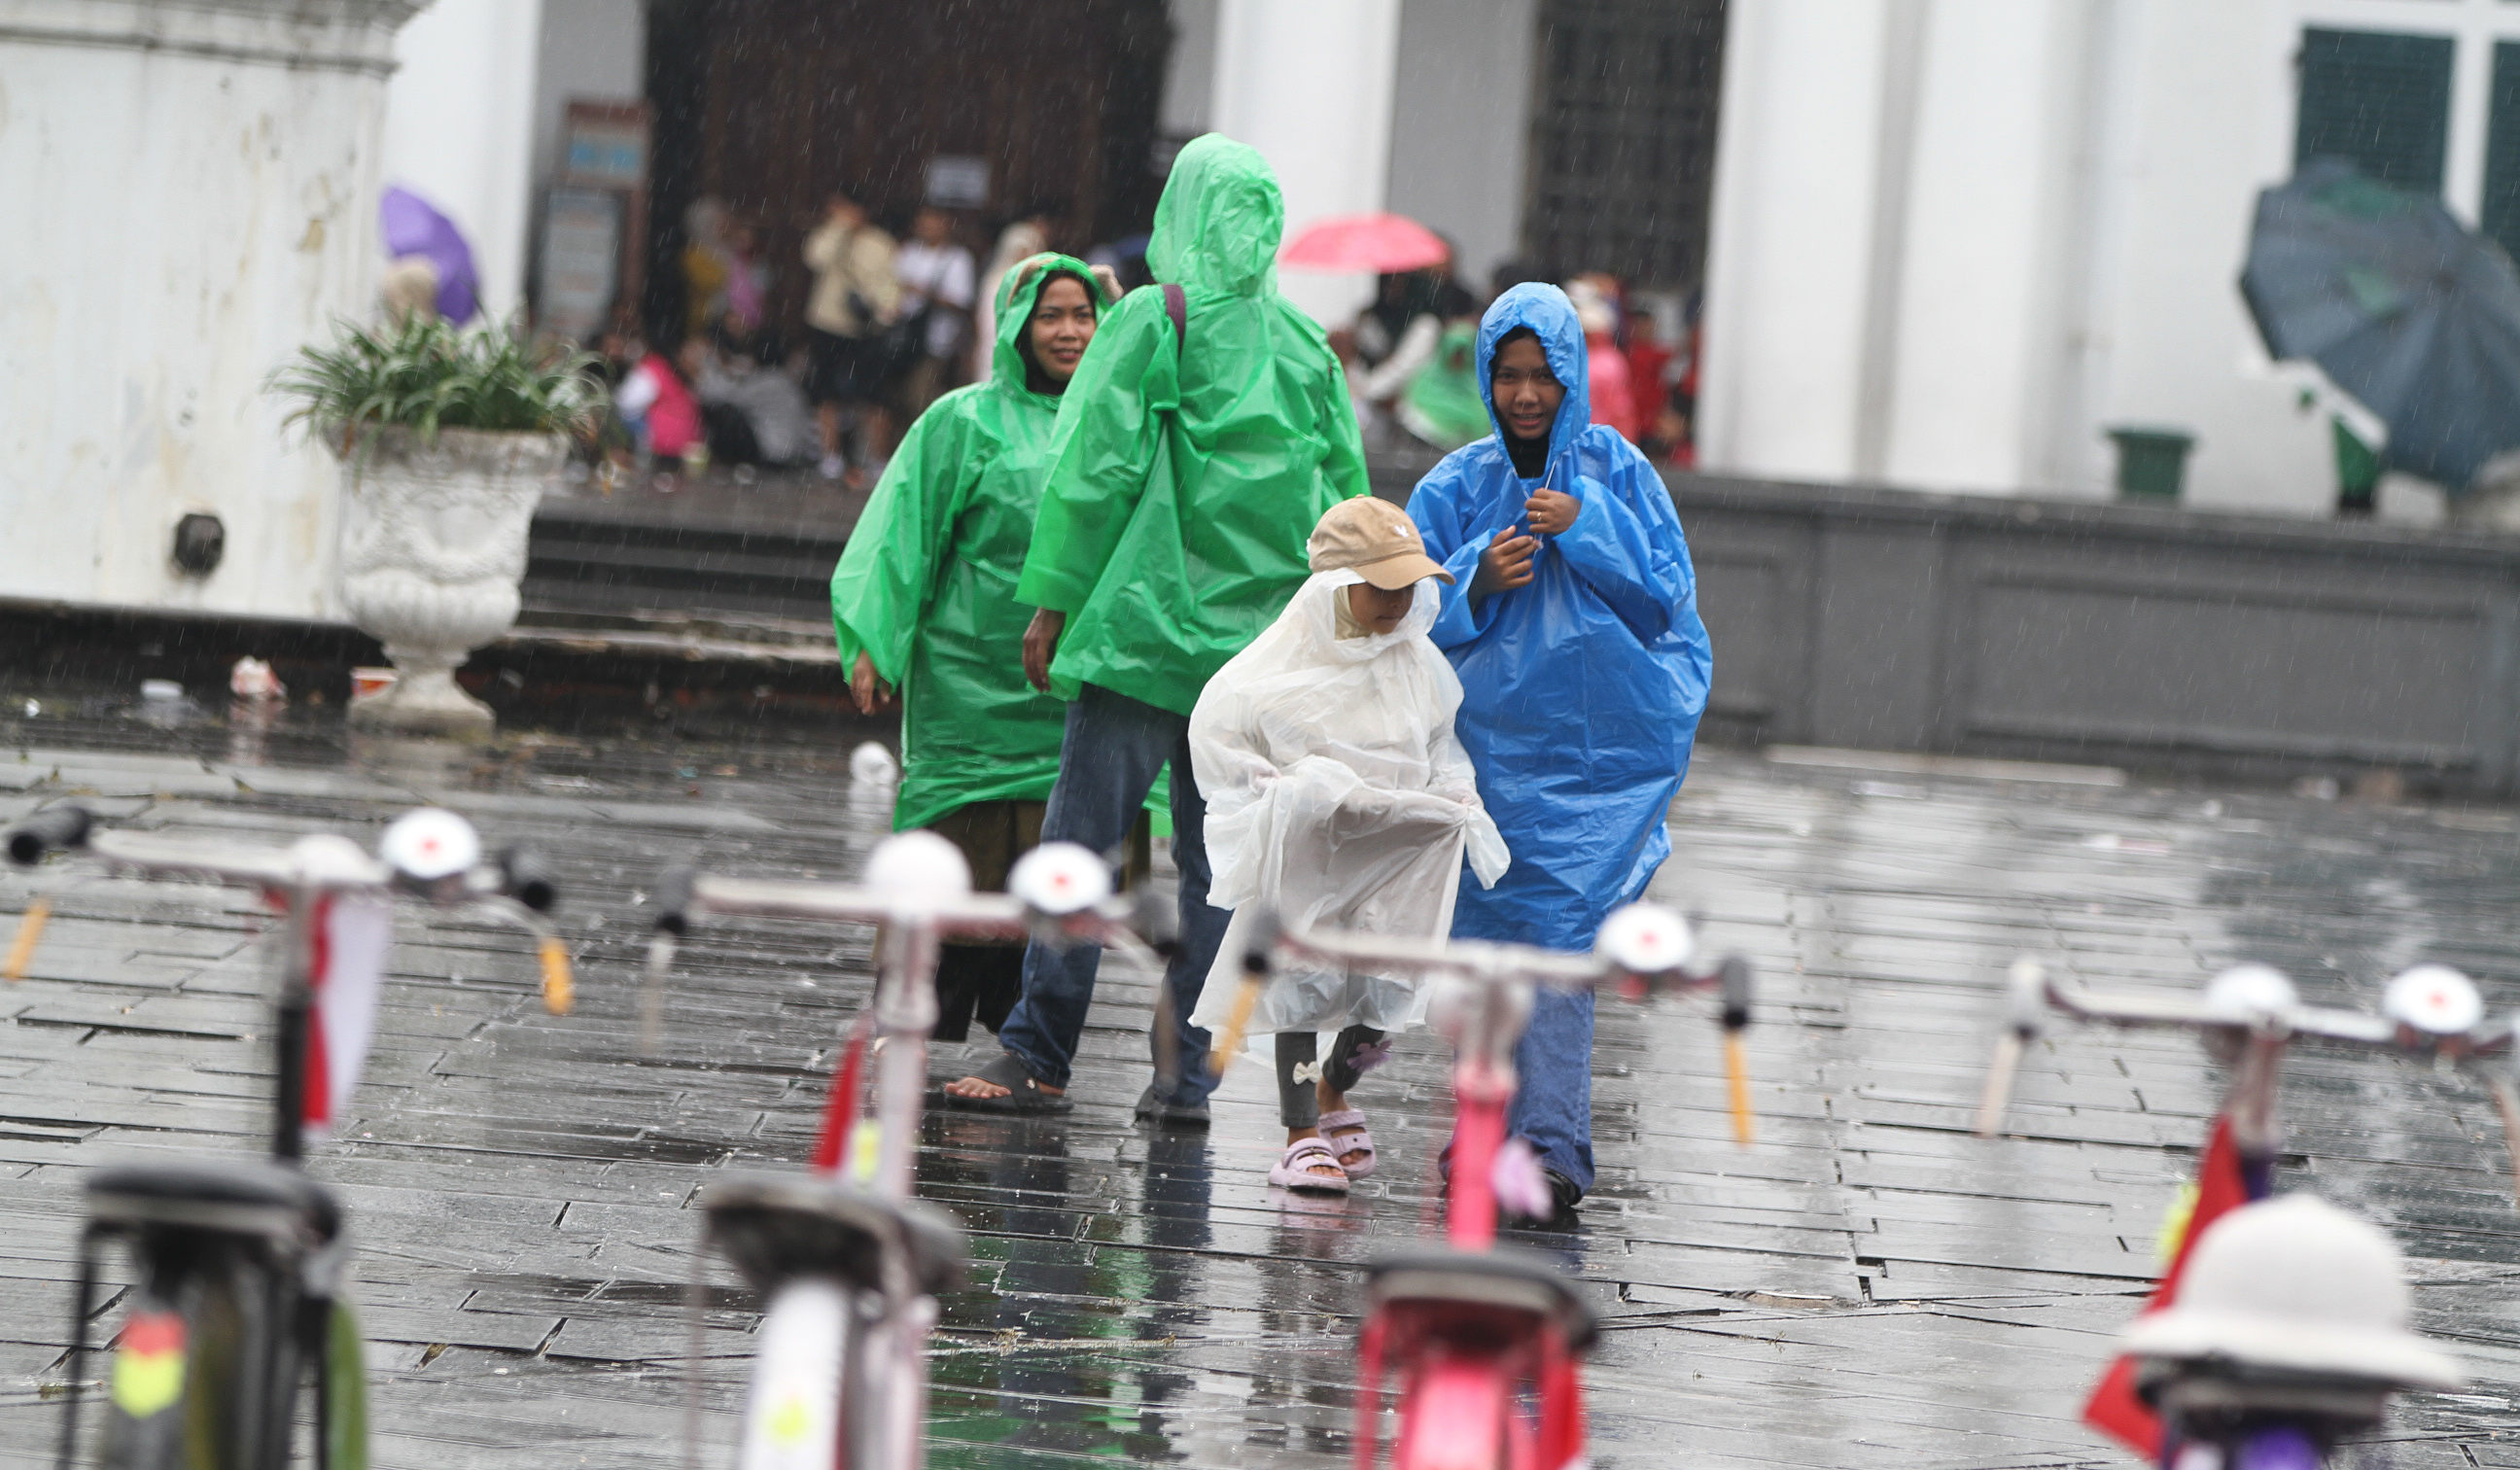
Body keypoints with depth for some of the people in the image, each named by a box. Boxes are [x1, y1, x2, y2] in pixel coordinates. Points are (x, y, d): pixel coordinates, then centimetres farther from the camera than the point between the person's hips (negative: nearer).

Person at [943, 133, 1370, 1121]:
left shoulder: (1152, 322, -6)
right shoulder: (1305, 347, 9)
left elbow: (1095, 470, -9)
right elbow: (1344, 496, 12)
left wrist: (1052, 600, -4)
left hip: (1148, 624, -5)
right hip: (1259, 638, 5)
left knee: (1081, 837, -2)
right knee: (1218, 858, 7)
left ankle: (1039, 1056, -5)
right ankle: (1187, 1073, 5)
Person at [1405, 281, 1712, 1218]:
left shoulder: (1616, 473, 2)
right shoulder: (1458, 487, 6)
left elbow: (1668, 594, -3)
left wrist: (1585, 530, -14)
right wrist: (1480, 581, -15)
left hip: (1600, 745, -2)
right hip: (1489, 743, 2)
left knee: (1561, 931, -12)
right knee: (1486, 936, 5)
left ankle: (1553, 1143, -15)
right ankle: (1493, 1116, 20)